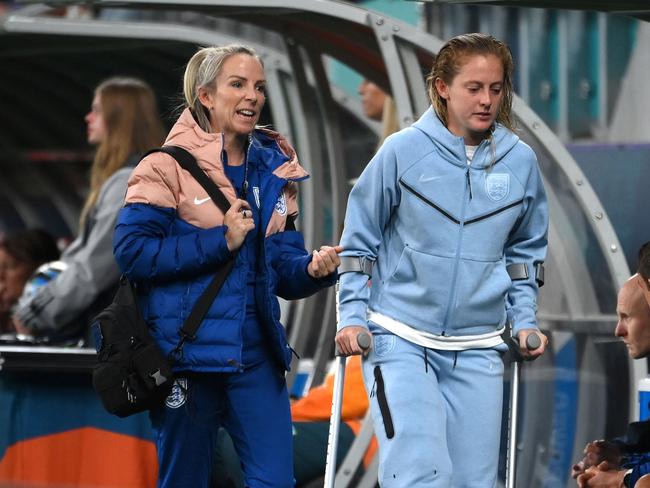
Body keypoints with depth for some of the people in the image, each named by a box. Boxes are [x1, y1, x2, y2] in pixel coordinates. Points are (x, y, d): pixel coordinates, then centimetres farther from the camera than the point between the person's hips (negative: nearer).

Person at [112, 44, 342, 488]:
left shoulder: (274, 170, 12)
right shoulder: (168, 165, -5)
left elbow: (281, 268, 14)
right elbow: (132, 252, -14)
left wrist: (313, 268, -9)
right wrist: (220, 241, -16)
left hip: (257, 356, 4)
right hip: (187, 352, -4)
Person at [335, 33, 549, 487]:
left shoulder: (520, 161, 4)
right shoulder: (403, 151, -5)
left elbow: (525, 250, 17)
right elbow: (359, 241, 4)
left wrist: (525, 322, 9)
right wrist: (352, 316, -3)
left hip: (478, 350, 4)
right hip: (401, 338, -3)